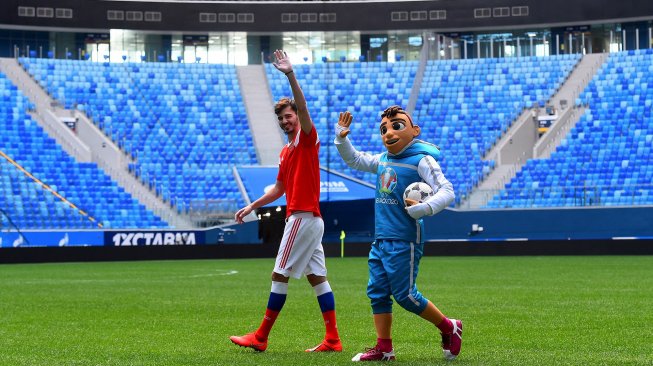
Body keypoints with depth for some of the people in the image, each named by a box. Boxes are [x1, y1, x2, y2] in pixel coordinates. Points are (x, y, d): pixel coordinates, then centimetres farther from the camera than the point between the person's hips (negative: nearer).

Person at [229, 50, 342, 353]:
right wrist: (252, 206, 25)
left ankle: (261, 337, 0)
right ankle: (332, 339, 4)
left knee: (279, 276, -5)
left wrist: (290, 75, -35)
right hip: (304, 218, 10)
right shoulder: (286, 152, 19)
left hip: (303, 217, -10)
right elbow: (279, 189, 27)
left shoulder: (307, 138, -7)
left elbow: (302, 107, -25)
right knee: (317, 277, 6)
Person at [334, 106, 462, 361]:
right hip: (380, 241, 8)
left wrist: (424, 208, -34)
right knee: (377, 293, 7)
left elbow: (447, 192, -17)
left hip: (404, 242, -8)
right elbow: (354, 160, 29)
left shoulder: (421, 160, -10)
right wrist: (341, 138, 12)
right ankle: (384, 348, 13)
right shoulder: (382, 160, 12)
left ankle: (449, 328, 14)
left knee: (405, 295, -4)